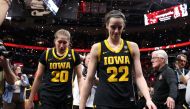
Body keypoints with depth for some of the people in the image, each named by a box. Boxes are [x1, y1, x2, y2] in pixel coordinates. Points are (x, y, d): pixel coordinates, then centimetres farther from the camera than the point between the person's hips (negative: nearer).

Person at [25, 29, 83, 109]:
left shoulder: (74, 55, -1)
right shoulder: (46, 54, -2)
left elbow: (79, 77, 5)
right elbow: (38, 78, 6)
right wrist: (30, 100, 7)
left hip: (66, 98, 1)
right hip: (47, 97, -1)